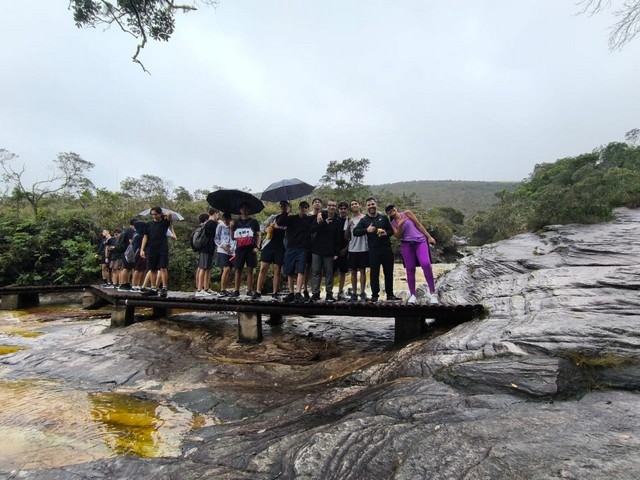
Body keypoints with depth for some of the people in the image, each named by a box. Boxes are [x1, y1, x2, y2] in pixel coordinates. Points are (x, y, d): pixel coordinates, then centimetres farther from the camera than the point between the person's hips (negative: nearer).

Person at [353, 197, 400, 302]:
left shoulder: (383, 218, 11)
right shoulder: (364, 220, 6)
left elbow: (391, 230, 14)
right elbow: (355, 232, -4)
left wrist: (386, 233, -8)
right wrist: (366, 230, -18)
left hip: (387, 249, 2)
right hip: (373, 250, -2)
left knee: (389, 272, 6)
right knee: (374, 273, -1)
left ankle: (390, 294, 16)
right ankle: (374, 295, 8)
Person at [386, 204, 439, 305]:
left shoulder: (407, 213, 6)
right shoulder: (392, 223, 12)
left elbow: (418, 225, 5)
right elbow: (398, 237, 1)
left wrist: (429, 237, 1)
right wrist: (400, 225, -15)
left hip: (420, 241, -2)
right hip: (406, 245, 2)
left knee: (426, 264, -21)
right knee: (410, 269, -1)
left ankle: (433, 293, -15)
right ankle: (413, 295, 9)